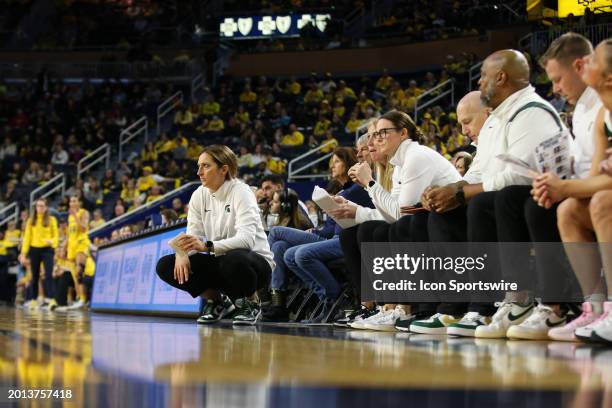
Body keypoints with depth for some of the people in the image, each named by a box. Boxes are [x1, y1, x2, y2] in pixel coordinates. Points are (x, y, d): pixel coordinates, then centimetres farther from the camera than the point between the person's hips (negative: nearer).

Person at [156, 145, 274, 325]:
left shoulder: (241, 192, -17)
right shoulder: (199, 195, 1)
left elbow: (246, 238, -31)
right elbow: (193, 235, -4)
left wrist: (207, 246, -44)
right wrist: (182, 253, -28)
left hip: (255, 262, -6)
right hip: (219, 262, 6)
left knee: (233, 260, -41)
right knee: (165, 266, -10)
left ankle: (251, 303, -8)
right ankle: (218, 301, 7)